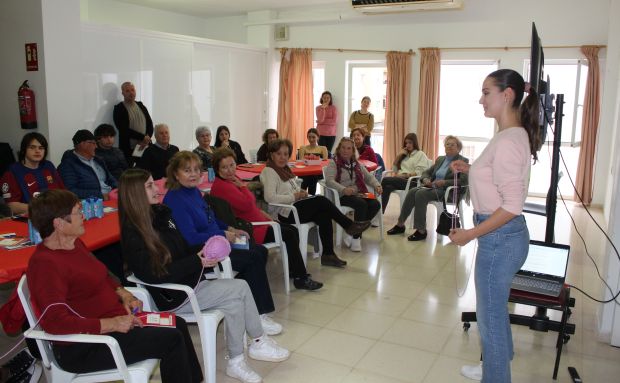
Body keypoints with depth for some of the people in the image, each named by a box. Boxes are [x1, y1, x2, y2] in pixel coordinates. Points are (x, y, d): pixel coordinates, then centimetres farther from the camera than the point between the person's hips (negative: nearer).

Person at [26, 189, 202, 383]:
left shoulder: (75, 243, 8)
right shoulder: (45, 263, -22)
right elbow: (56, 322, -29)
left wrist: (124, 295, 4)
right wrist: (112, 324, -28)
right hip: (84, 348, -10)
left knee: (178, 324, 7)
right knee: (171, 340, -16)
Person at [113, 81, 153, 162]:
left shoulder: (141, 106, 14)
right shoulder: (118, 109, -1)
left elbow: (150, 125, 9)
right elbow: (124, 130, -10)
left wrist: (146, 140, -8)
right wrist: (143, 137, -13)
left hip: (145, 148, 4)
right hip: (128, 150, -4)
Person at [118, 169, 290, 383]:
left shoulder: (161, 213, 7)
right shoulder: (133, 233, -16)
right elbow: (154, 275, -22)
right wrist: (197, 262, -22)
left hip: (188, 281, 7)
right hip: (172, 296, -7)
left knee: (234, 302, -10)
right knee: (239, 289, -14)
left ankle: (236, 362, 3)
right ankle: (259, 343, 3)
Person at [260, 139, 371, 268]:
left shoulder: (285, 169, 19)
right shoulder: (269, 171, -9)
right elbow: (270, 198, -22)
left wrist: (301, 193, 3)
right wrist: (294, 196, -17)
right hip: (283, 214, -9)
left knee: (324, 216, -15)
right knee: (321, 200, -19)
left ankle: (328, 255, -11)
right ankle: (350, 226, -4)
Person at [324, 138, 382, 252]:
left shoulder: (357, 164, 22)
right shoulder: (333, 163, 2)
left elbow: (369, 177, 20)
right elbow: (329, 180, -14)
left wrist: (377, 185, -2)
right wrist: (344, 189, -30)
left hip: (359, 193, 6)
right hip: (342, 196, -6)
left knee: (375, 204, -22)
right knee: (361, 204, -32)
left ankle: (355, 234, -13)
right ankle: (356, 238, -18)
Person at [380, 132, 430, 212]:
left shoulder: (421, 155, 6)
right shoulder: (404, 154, 26)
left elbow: (419, 172, -8)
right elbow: (394, 169, 21)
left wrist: (404, 175, -18)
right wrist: (399, 155, 10)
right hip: (401, 179, 5)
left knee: (385, 180, -27)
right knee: (388, 187, -32)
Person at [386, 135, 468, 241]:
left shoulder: (463, 161, 0)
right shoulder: (440, 159, 20)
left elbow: (464, 181, -13)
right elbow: (426, 172, 21)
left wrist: (444, 182, -21)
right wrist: (425, 179, -4)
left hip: (448, 191, -6)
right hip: (433, 187, 6)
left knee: (421, 193, -30)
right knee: (412, 191, -22)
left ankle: (421, 231, -27)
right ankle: (400, 224, -18)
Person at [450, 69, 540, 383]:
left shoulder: (508, 141, -22)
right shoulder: (513, 135, 8)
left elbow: (512, 207, -25)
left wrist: (470, 234, -20)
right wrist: (470, 170, 11)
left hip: (500, 238, -10)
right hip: (503, 236, 10)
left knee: (490, 315, 6)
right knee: (494, 309, 25)